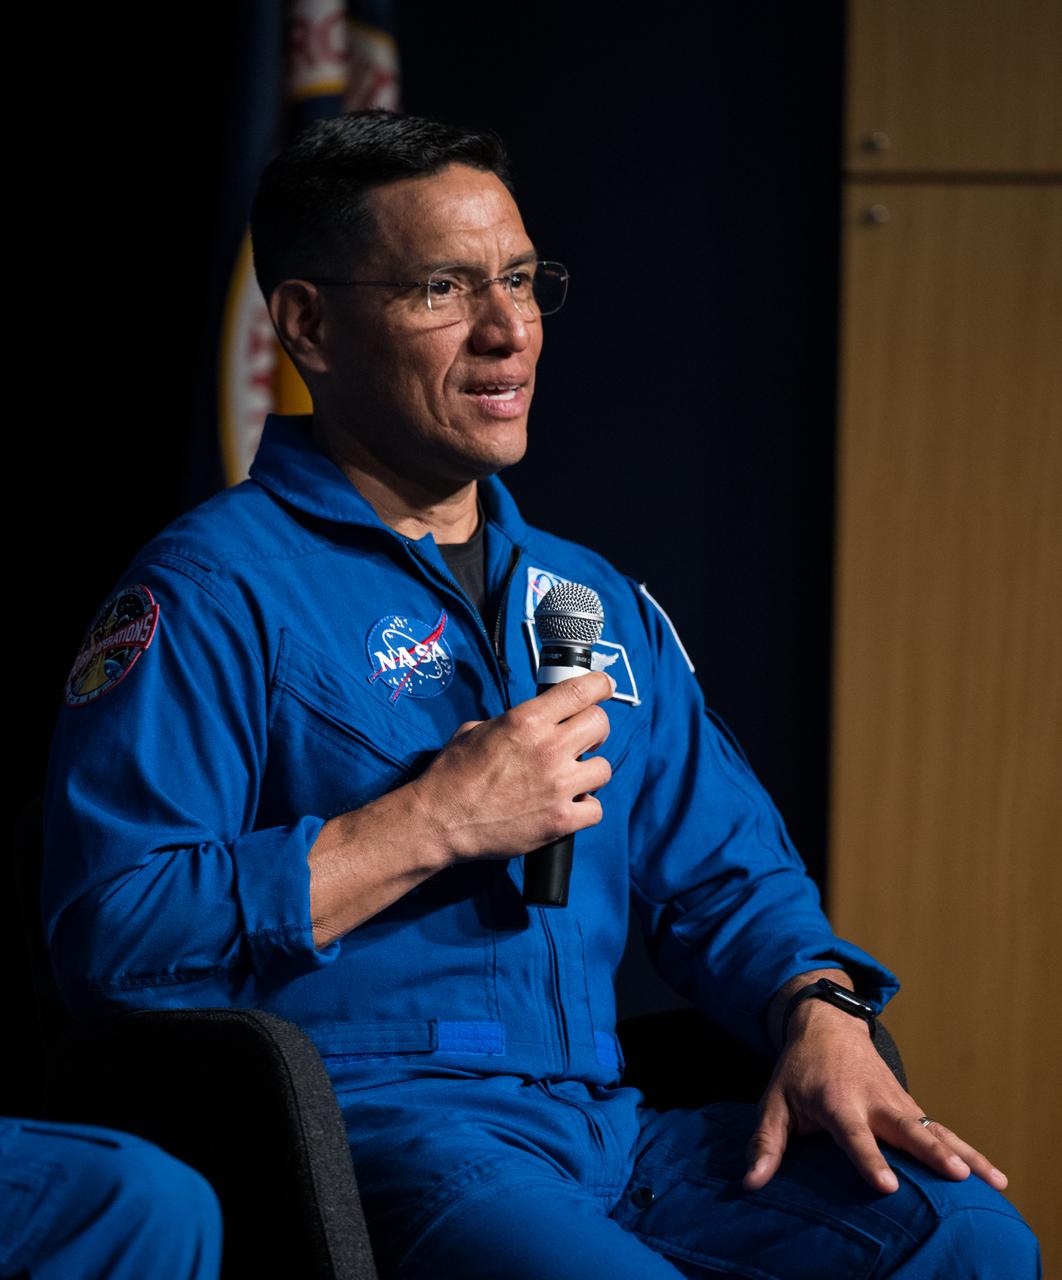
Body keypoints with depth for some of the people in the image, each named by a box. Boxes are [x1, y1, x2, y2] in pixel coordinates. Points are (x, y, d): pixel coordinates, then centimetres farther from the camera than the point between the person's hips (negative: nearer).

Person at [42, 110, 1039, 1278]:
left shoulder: (595, 600, 22)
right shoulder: (211, 591, -2)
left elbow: (726, 875, 24)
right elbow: (111, 931, -14)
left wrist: (822, 1017, 1)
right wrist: (437, 822, -13)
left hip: (604, 1127, 7)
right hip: (369, 1128, -7)